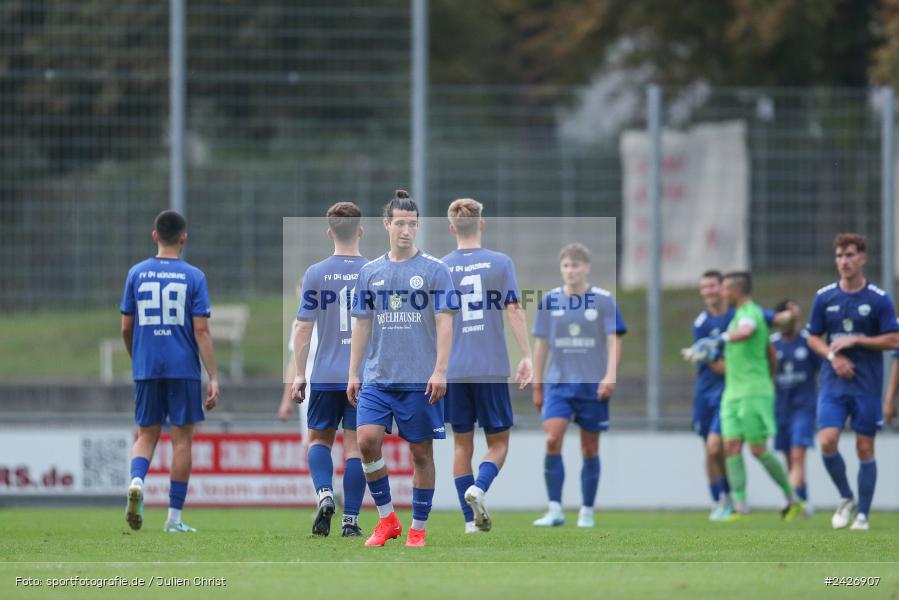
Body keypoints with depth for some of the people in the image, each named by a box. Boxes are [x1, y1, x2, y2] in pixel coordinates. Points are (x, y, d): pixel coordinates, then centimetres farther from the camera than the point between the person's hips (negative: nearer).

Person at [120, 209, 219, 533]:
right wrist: (213, 378, -6)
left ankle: (137, 481, -19)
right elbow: (201, 330, -7)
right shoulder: (193, 277, -2)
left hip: (146, 369, 2)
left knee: (146, 434, 12)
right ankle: (174, 517, 5)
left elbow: (126, 328, 7)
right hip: (183, 369, -2)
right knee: (182, 437, 5)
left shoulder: (136, 274, 5)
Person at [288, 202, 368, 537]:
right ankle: (350, 520, 1)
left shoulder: (315, 274, -2)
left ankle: (324, 494, -11)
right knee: (355, 446, 3)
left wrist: (299, 375, 4)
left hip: (325, 375, 0)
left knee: (319, 438, 14)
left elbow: (303, 327, -2)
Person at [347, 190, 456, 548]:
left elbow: (444, 323, -4)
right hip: (377, 379, 3)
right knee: (367, 440, -13)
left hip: (420, 380, -3)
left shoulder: (434, 270, 0)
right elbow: (362, 325, 13)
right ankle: (386, 519, 0)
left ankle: (418, 529, 12)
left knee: (421, 452, 2)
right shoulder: (370, 273, 10)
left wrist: (440, 371, -12)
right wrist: (353, 374, 8)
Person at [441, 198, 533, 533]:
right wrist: (527, 356, -3)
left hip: (453, 369, 2)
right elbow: (514, 310, -6)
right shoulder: (500, 263, -1)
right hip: (492, 368, -2)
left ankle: (471, 519, 6)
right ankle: (479, 488, -21)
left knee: (462, 444, 10)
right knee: (498, 441, 8)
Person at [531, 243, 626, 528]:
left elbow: (614, 341, -2)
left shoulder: (604, 300, -1)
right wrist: (537, 386, 11)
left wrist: (610, 376, -16)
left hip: (593, 386, -1)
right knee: (552, 440, -16)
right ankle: (555, 510, -14)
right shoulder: (549, 301, 4)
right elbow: (541, 345, 11)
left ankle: (587, 512, 16)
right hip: (558, 383, 1)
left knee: (590, 449, 5)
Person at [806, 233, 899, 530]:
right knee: (827, 442, -13)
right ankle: (845, 498, 10)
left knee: (865, 449, 1)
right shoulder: (824, 297, 4)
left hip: (867, 385, -2)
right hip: (833, 383, 2)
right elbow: (813, 338, 10)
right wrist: (832, 355, -9)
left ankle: (862, 514, 10)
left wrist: (854, 341, -13)